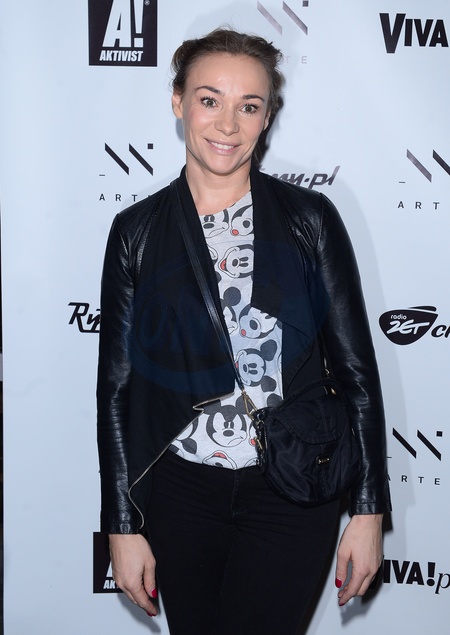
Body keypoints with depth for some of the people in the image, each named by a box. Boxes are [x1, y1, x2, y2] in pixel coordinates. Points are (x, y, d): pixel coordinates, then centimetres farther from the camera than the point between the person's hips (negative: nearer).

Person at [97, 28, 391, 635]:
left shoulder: (309, 218, -4)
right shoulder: (138, 230, -1)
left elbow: (356, 368, -2)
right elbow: (117, 384, 2)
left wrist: (369, 510, -3)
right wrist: (123, 524, 1)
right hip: (180, 491, 2)